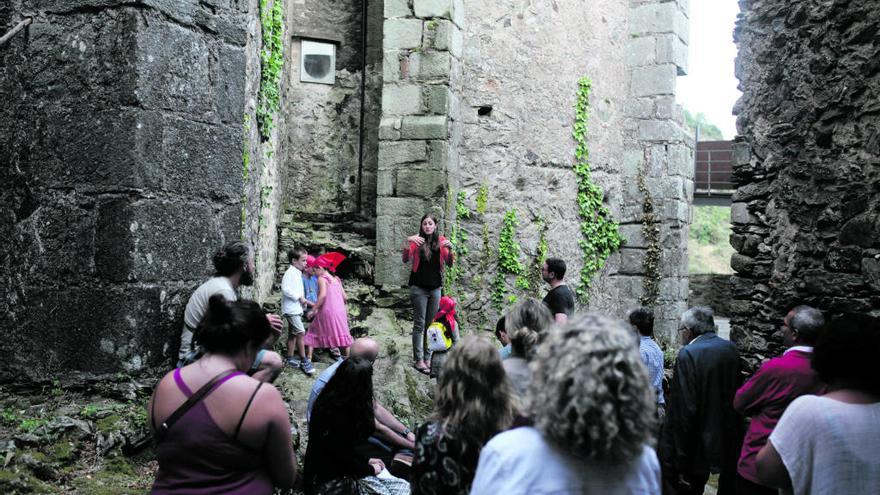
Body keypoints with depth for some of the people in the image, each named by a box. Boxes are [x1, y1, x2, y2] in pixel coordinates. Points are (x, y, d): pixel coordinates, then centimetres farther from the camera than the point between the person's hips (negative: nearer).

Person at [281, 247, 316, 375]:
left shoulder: (298, 273, 15)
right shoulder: (290, 273, -14)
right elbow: (285, 289, -24)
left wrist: (306, 301, 15)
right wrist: (299, 297, -19)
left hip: (297, 309, 10)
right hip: (291, 309, -10)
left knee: (293, 334, 14)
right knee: (301, 332, -14)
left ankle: (290, 358, 21)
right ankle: (304, 361, -10)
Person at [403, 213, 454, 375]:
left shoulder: (441, 241, 4)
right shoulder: (416, 240, -3)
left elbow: (449, 264, 1)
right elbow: (405, 260, -13)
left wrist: (450, 249, -16)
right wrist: (408, 242, -27)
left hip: (435, 287, 3)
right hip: (419, 287, -3)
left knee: (431, 325, 7)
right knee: (419, 324, -2)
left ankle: (427, 359, 13)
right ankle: (418, 360, -1)